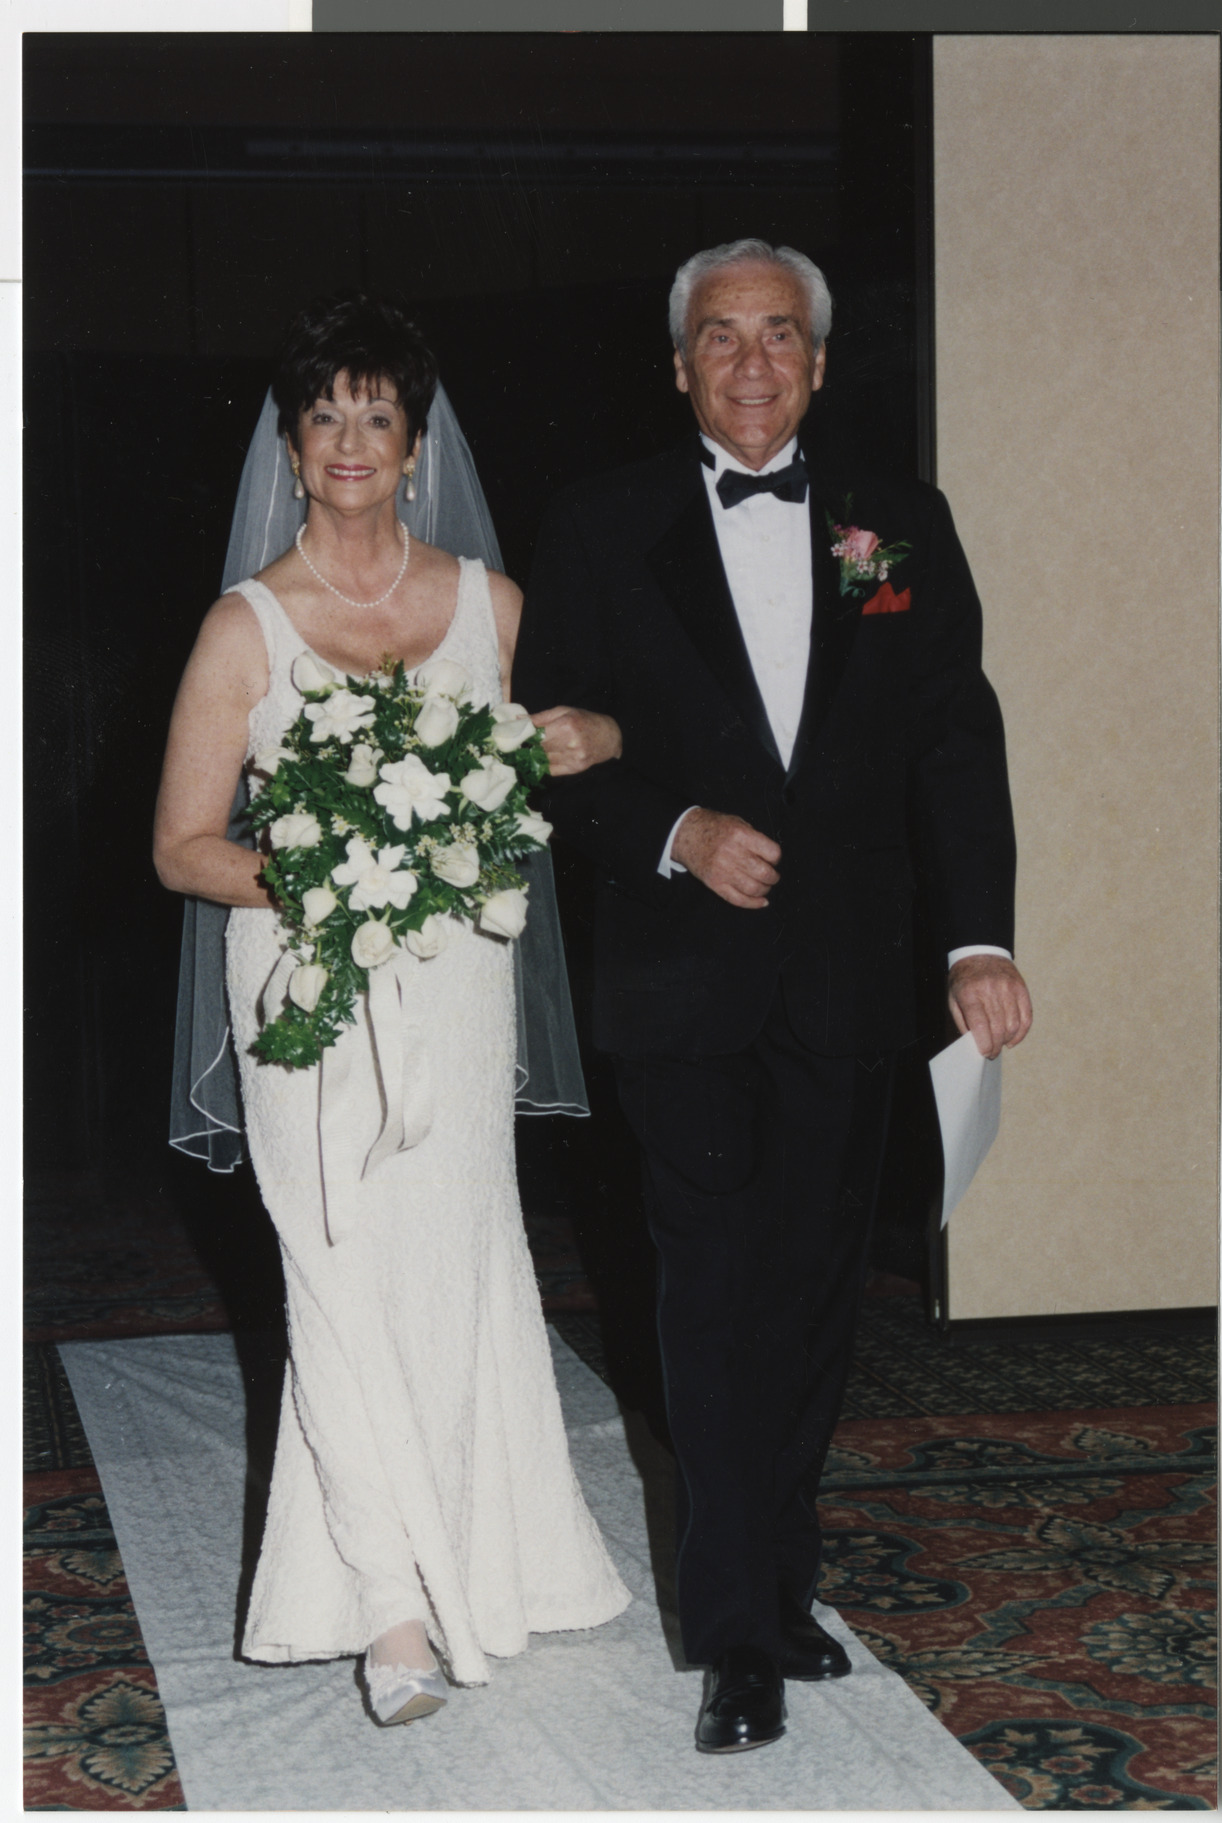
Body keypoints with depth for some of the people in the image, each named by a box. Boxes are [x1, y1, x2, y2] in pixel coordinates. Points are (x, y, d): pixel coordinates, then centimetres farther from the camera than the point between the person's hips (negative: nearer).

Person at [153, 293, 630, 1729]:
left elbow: (586, 722, 21)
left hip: (456, 978, 3)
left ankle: (463, 1556, 23)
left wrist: (584, 738, -3)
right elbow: (182, 846, -2)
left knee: (456, 1261, 6)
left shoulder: (490, 602, 5)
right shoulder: (247, 627, -3)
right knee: (349, 1274, -5)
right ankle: (398, 1606, 3)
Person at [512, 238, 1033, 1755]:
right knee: (714, 1289, -6)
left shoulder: (901, 528, 8)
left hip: (849, 977, 3)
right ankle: (743, 1637, -1)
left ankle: (769, 1581, 24)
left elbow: (955, 738, 2)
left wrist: (982, 935, -8)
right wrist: (677, 832, -16)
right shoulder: (600, 531, 3)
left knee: (814, 1288, 9)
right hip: (683, 977, -2)